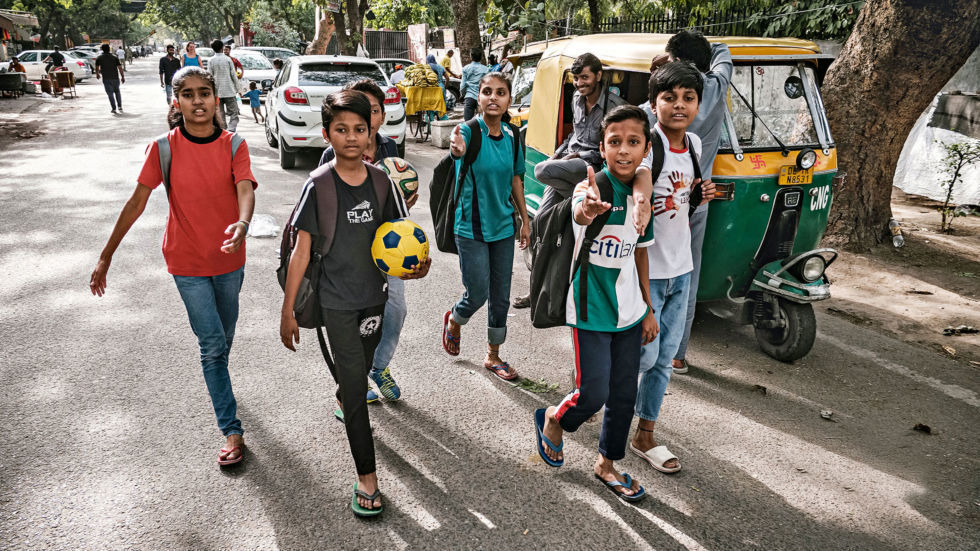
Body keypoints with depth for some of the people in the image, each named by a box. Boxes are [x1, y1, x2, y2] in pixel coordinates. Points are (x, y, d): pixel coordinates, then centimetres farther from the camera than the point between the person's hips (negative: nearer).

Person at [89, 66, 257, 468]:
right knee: (212, 344, -3)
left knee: (224, 337, 20)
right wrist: (106, 256, -6)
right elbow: (138, 200, -7)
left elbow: (246, 190, -23)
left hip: (230, 258, 2)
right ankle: (232, 432, 6)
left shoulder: (233, 145, -7)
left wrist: (242, 225, -45)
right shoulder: (164, 148, -9)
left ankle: (216, 381, 51)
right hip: (188, 261, -2)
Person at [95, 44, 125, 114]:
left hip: (106, 79, -1)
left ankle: (114, 109, -4)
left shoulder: (99, 58, 3)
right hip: (115, 78, 1)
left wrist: (97, 74, 30)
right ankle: (120, 106, 12)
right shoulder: (114, 57, 2)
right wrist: (123, 77, 6)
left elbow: (97, 68, 11)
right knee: (117, 92, 18)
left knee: (110, 93, 1)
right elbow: (120, 68, -3)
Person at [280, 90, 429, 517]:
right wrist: (288, 311, -11)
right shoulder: (319, 185, -14)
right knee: (355, 386, -4)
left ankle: (342, 396, 60)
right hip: (337, 300, -4)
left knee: (360, 367, 24)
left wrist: (414, 266, -16)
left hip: (374, 293, 4)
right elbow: (301, 250, -12)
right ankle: (366, 477, 7)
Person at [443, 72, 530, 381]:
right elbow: (459, 148, -38)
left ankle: (494, 357, 29)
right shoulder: (469, 130, -14)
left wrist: (525, 219, 13)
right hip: (471, 228, -5)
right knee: (477, 295, -2)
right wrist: (457, 150, -62)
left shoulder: (511, 136, 1)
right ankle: (453, 321, 34)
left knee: (501, 297, 11)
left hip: (503, 226, 5)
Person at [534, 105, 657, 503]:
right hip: (590, 310, -6)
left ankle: (607, 463, 35)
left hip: (629, 312, 6)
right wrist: (588, 209, -70)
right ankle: (552, 421, 30)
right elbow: (579, 212, -45)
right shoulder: (591, 188, -18)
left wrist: (648, 309, 14)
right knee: (593, 393, -4)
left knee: (624, 394, 13)